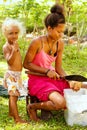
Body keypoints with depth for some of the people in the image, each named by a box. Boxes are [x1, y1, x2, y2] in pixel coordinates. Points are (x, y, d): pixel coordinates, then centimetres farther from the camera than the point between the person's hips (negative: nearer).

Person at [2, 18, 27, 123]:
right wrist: (14, 50, -34)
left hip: (17, 74, 9)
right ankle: (17, 118, -11)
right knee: (13, 95, -10)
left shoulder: (15, 45, 11)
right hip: (11, 74, -9)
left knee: (13, 95, 18)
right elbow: (10, 61, -26)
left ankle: (11, 112, 32)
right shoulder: (6, 47, -15)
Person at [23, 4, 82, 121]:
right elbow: (26, 64, -12)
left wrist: (70, 81, -13)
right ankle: (33, 107, -3)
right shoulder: (37, 43, -18)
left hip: (52, 77, 7)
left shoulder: (60, 44, 0)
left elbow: (58, 68, 3)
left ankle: (50, 106, 15)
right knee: (60, 103, -29)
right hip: (37, 80, -7)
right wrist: (47, 71, -20)